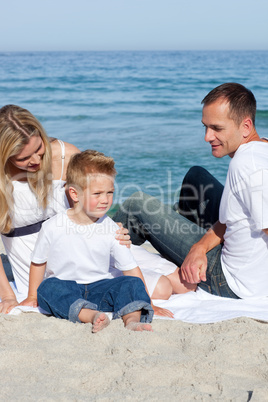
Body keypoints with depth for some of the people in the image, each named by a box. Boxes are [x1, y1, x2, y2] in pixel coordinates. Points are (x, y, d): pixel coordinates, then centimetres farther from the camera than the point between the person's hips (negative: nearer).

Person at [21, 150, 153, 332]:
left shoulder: (111, 230, -4)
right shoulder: (53, 227, -7)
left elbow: (131, 268, 0)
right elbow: (38, 263, 7)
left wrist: (145, 301, -3)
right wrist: (32, 297, 12)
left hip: (100, 287, 2)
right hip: (64, 287, -1)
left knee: (133, 283, -22)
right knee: (47, 288, -33)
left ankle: (132, 320, -45)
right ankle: (93, 316, -48)